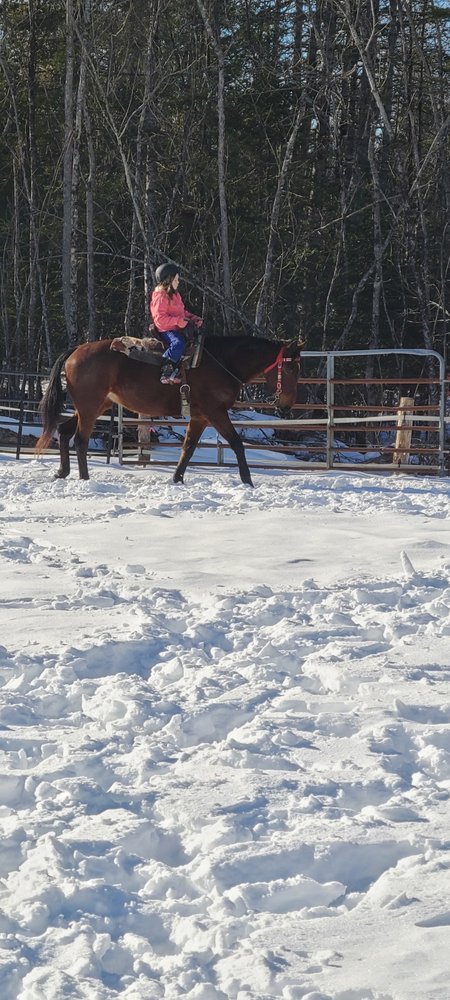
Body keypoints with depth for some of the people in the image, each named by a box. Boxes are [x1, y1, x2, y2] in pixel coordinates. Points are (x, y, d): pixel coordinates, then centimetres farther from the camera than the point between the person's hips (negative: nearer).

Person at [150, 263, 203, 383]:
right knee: (178, 343, -36)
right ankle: (166, 370, -37)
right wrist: (178, 321, -28)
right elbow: (160, 319, -22)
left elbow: (182, 312, 24)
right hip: (166, 330, -10)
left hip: (178, 328, 10)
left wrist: (193, 318, 6)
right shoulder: (160, 297, -14)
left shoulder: (175, 295, 17)